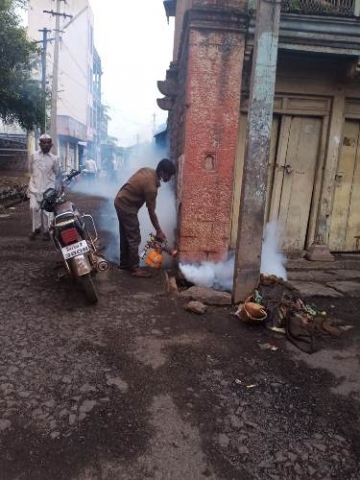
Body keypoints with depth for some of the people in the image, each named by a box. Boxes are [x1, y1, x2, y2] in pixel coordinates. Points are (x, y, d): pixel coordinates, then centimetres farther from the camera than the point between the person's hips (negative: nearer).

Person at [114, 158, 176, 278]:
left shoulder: (147, 170, 1)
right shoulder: (151, 186, -24)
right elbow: (151, 212, -17)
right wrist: (159, 231, -8)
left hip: (120, 202, 10)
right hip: (127, 207, -10)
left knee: (125, 236, 17)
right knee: (134, 239, -2)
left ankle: (124, 263, 28)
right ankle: (135, 268, 6)